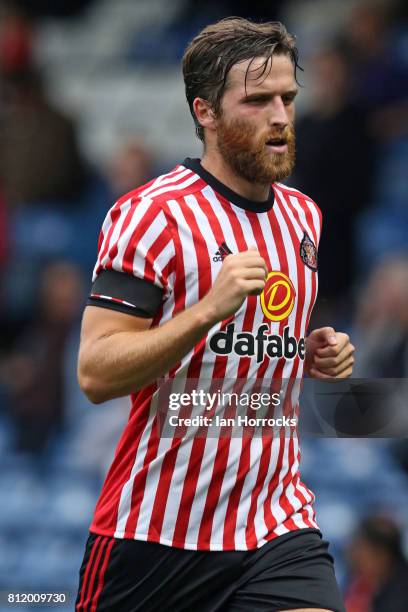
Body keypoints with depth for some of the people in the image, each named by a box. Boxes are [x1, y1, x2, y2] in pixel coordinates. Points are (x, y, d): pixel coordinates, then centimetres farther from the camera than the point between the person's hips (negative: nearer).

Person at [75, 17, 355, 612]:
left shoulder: (304, 215, 11)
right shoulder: (155, 213, -11)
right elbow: (96, 373, -18)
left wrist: (313, 354, 6)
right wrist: (209, 308, -28)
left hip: (278, 526, 5)